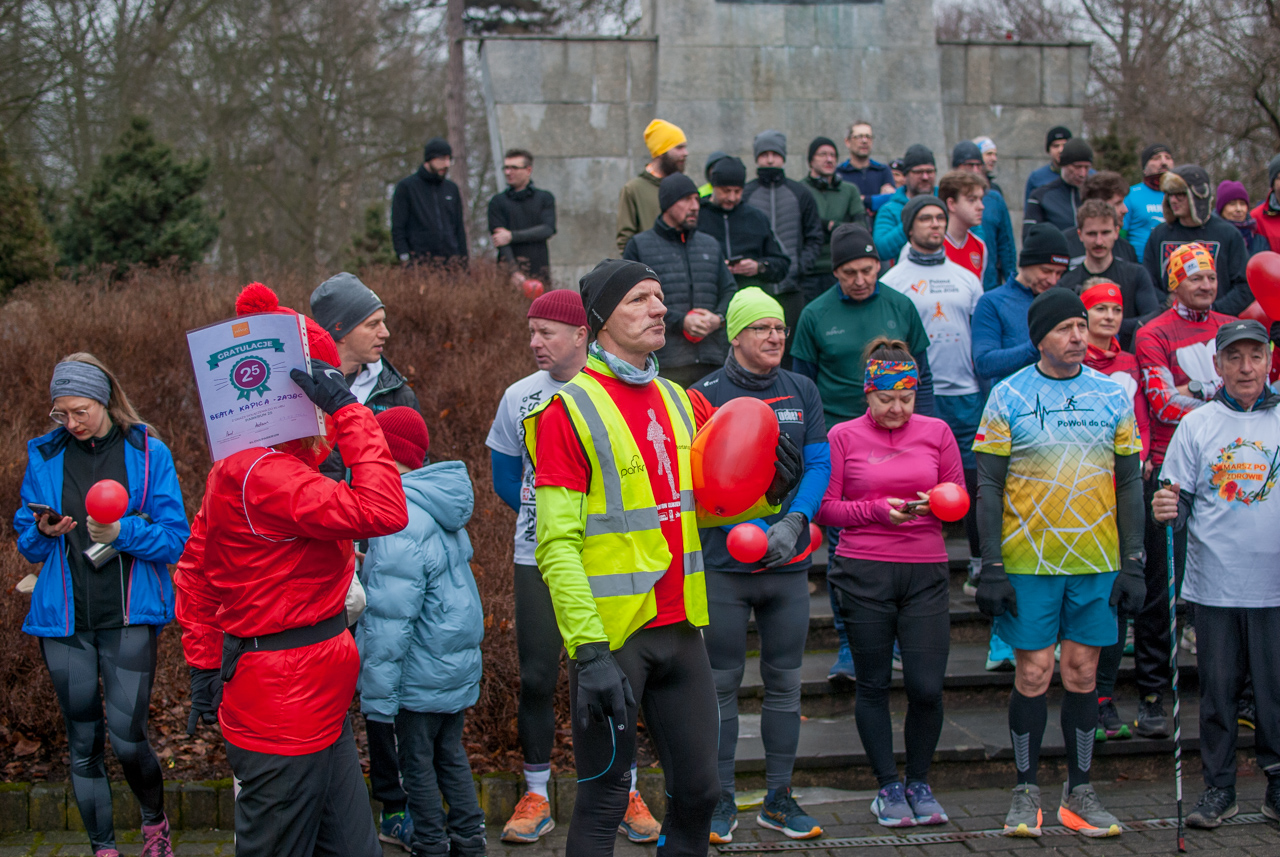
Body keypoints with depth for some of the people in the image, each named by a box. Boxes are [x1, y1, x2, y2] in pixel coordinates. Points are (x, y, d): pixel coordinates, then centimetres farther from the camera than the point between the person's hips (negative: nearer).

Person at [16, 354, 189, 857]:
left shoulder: (147, 454, -1)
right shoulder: (44, 456, 8)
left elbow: (175, 541, -5)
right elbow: (27, 545, 14)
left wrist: (122, 532, -21)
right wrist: (43, 531, -8)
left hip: (129, 618, -3)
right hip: (64, 619, 3)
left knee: (127, 739, -6)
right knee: (83, 744, 8)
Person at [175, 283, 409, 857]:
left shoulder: (238, 466, 10)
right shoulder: (265, 475, -22)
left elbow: (195, 569, 18)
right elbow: (383, 512, -30)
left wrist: (205, 660, 21)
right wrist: (349, 411, -25)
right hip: (285, 705, -10)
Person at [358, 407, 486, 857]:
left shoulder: (401, 522, -24)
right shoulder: (441, 509, 6)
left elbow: (390, 618, -24)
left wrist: (379, 692, -20)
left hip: (421, 674, -9)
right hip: (460, 663, 9)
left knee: (417, 761, 6)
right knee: (450, 751, 20)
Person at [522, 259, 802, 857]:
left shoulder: (677, 402, 13)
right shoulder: (569, 409, -9)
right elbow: (558, 544, -14)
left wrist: (766, 492, 2)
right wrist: (589, 650, -21)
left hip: (680, 628, 7)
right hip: (612, 634, -6)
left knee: (698, 789, 10)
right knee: (604, 801, 2)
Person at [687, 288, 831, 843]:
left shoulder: (802, 392, 9)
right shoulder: (706, 396, -2)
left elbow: (818, 464, 4)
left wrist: (792, 523, -12)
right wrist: (749, 529, -20)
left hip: (789, 564, 3)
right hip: (724, 564, -3)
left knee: (785, 683, 9)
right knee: (722, 683, 2)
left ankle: (779, 798, 19)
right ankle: (721, 801, 12)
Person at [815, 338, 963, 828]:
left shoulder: (936, 432, 10)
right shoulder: (843, 437, 3)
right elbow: (825, 508, 0)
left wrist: (935, 504, -9)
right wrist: (879, 510, -13)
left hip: (925, 572, 1)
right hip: (863, 572, -1)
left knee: (927, 686, -3)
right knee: (873, 684, 6)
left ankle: (919, 783, 19)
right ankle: (888, 787, 20)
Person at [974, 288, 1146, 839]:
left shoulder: (1113, 395, 6)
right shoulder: (1008, 396, -2)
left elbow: (1130, 483, 9)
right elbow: (988, 487, -2)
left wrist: (1134, 563, 4)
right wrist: (991, 566, -8)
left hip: (1097, 562, 2)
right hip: (1028, 562, -2)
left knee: (1082, 672, 7)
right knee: (1033, 673, 1)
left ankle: (1079, 792, 17)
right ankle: (1026, 791, 13)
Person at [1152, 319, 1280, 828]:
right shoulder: (1196, 425, 6)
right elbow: (1180, 499, 5)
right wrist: (1167, 511, -16)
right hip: (1214, 583, 1)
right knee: (1217, 687, 7)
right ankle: (1218, 787, 18)